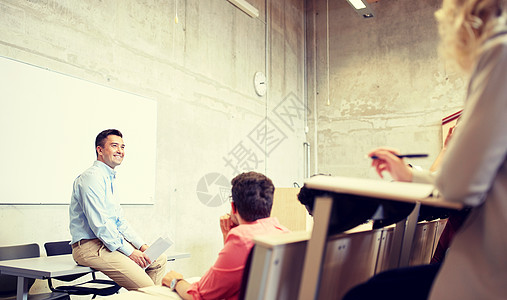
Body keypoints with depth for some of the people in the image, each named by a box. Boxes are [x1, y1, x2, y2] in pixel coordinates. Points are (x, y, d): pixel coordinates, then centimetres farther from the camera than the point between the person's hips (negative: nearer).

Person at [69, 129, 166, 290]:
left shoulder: (108, 179, 19)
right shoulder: (92, 177, -13)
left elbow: (120, 220, 19)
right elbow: (99, 224, -21)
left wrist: (141, 245, 7)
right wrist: (129, 251, -17)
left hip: (110, 242, 10)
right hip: (90, 246, -10)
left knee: (159, 259, 8)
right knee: (144, 286, -21)